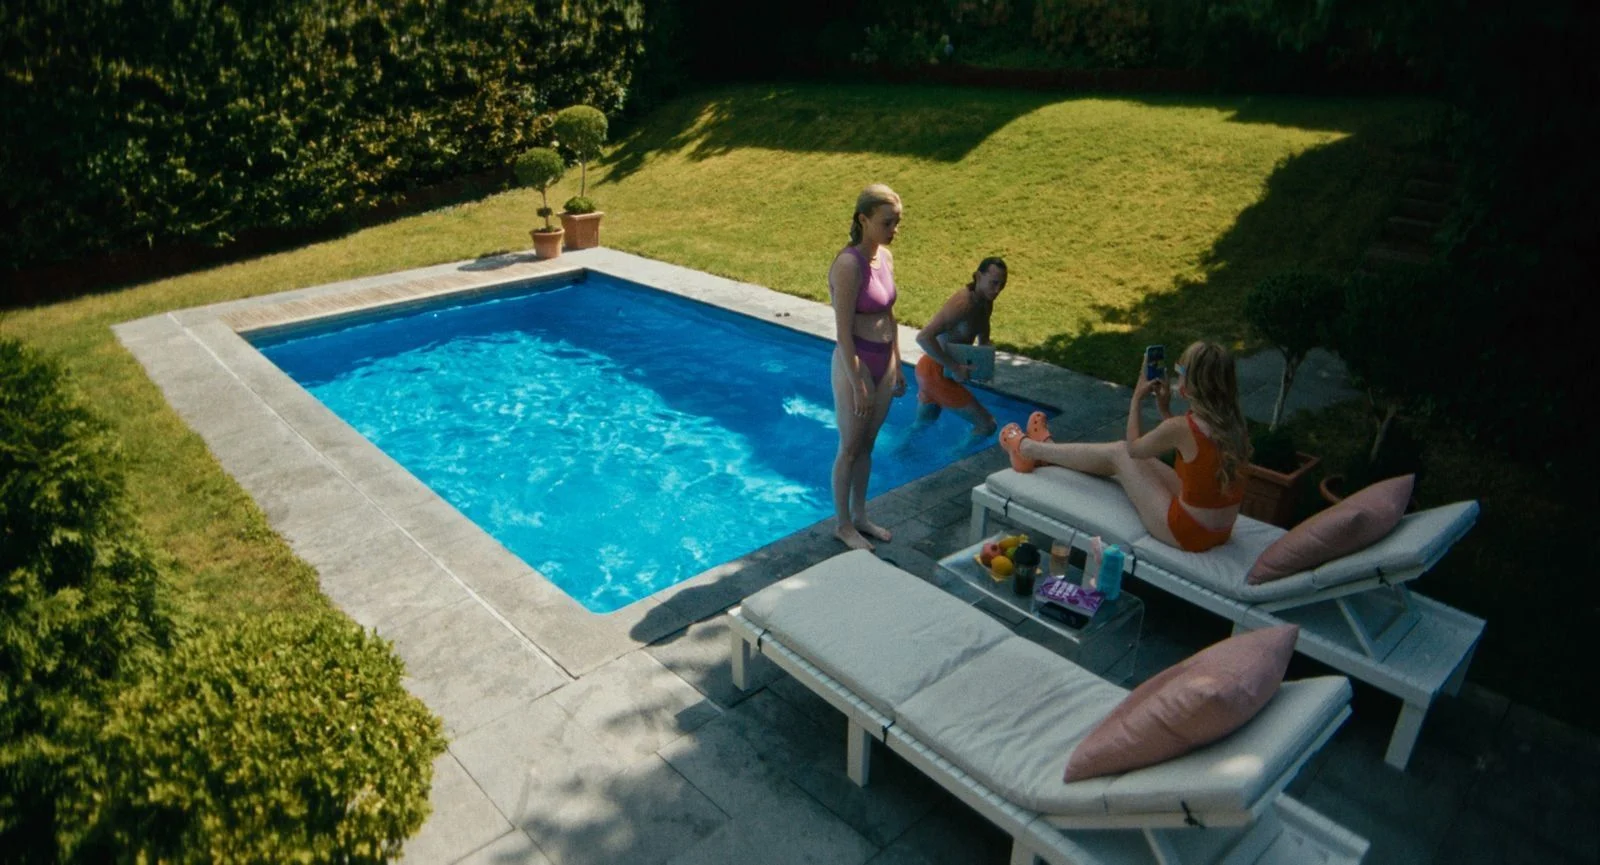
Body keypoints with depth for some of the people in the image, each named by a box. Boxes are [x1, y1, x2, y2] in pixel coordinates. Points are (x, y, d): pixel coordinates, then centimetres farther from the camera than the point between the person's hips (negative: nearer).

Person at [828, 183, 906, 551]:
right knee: (850, 448, 7)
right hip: (856, 365, -8)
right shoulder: (849, 264, -21)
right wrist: (857, 385, -20)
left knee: (867, 445, 19)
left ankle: (860, 516, 34)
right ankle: (843, 524, 24)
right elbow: (844, 333, -21)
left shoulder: (886, 256, 4)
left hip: (884, 364, 8)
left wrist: (897, 366, 15)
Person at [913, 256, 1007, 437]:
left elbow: (983, 339, 22)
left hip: (940, 370, 10)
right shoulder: (963, 303, -27)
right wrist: (955, 368, -31)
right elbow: (923, 337, -35)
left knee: (922, 425, 28)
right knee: (986, 424, -4)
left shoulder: (986, 303, 3)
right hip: (935, 372, -10)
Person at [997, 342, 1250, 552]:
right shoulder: (1231, 423, -3)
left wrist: (1136, 398, 5)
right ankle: (1046, 451, 41)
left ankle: (1027, 449, 30)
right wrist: (1165, 409, 12)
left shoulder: (1181, 428, -24)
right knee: (1126, 454, 18)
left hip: (1187, 532, -7)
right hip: (1220, 531, 7)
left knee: (1118, 454, 10)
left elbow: (1134, 447, -3)